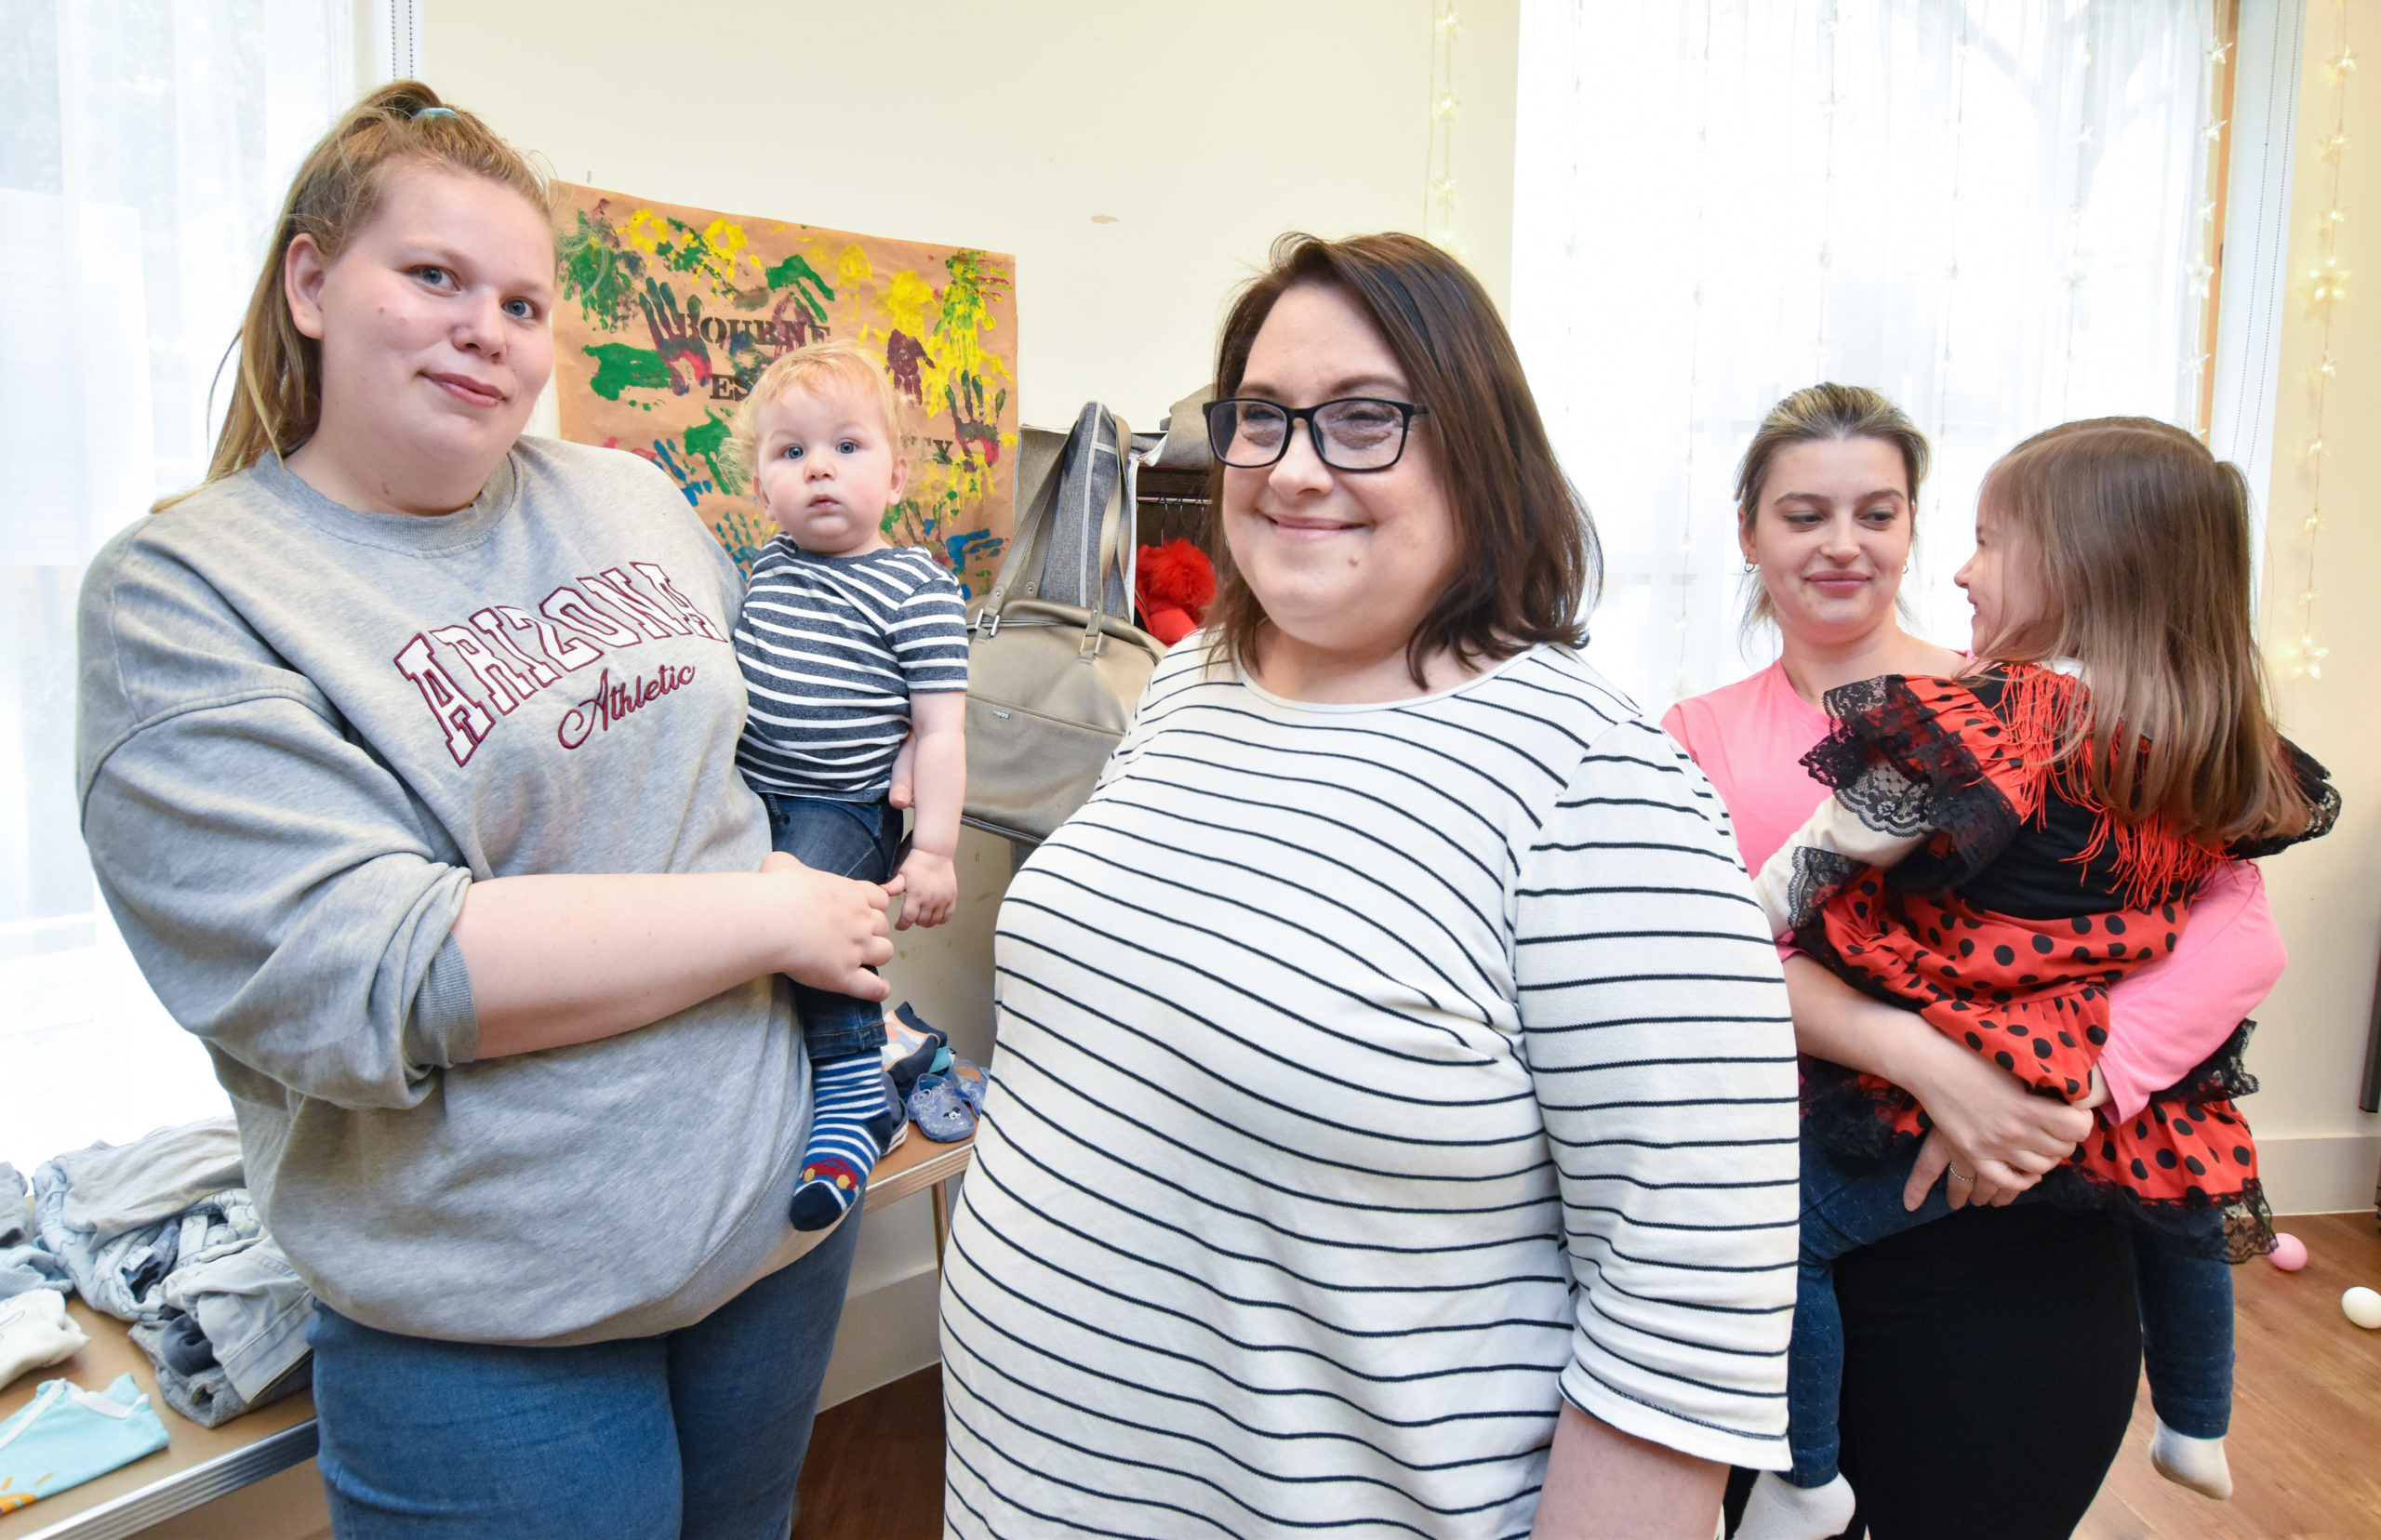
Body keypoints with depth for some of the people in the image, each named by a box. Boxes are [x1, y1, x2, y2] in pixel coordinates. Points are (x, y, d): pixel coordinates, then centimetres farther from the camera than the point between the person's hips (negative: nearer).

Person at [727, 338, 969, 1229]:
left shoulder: (916, 589, -8)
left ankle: (856, 1091, -14)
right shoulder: (767, 568, 10)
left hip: (843, 811, -7)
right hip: (742, 796, 7)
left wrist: (934, 851, -14)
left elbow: (939, 730, -10)